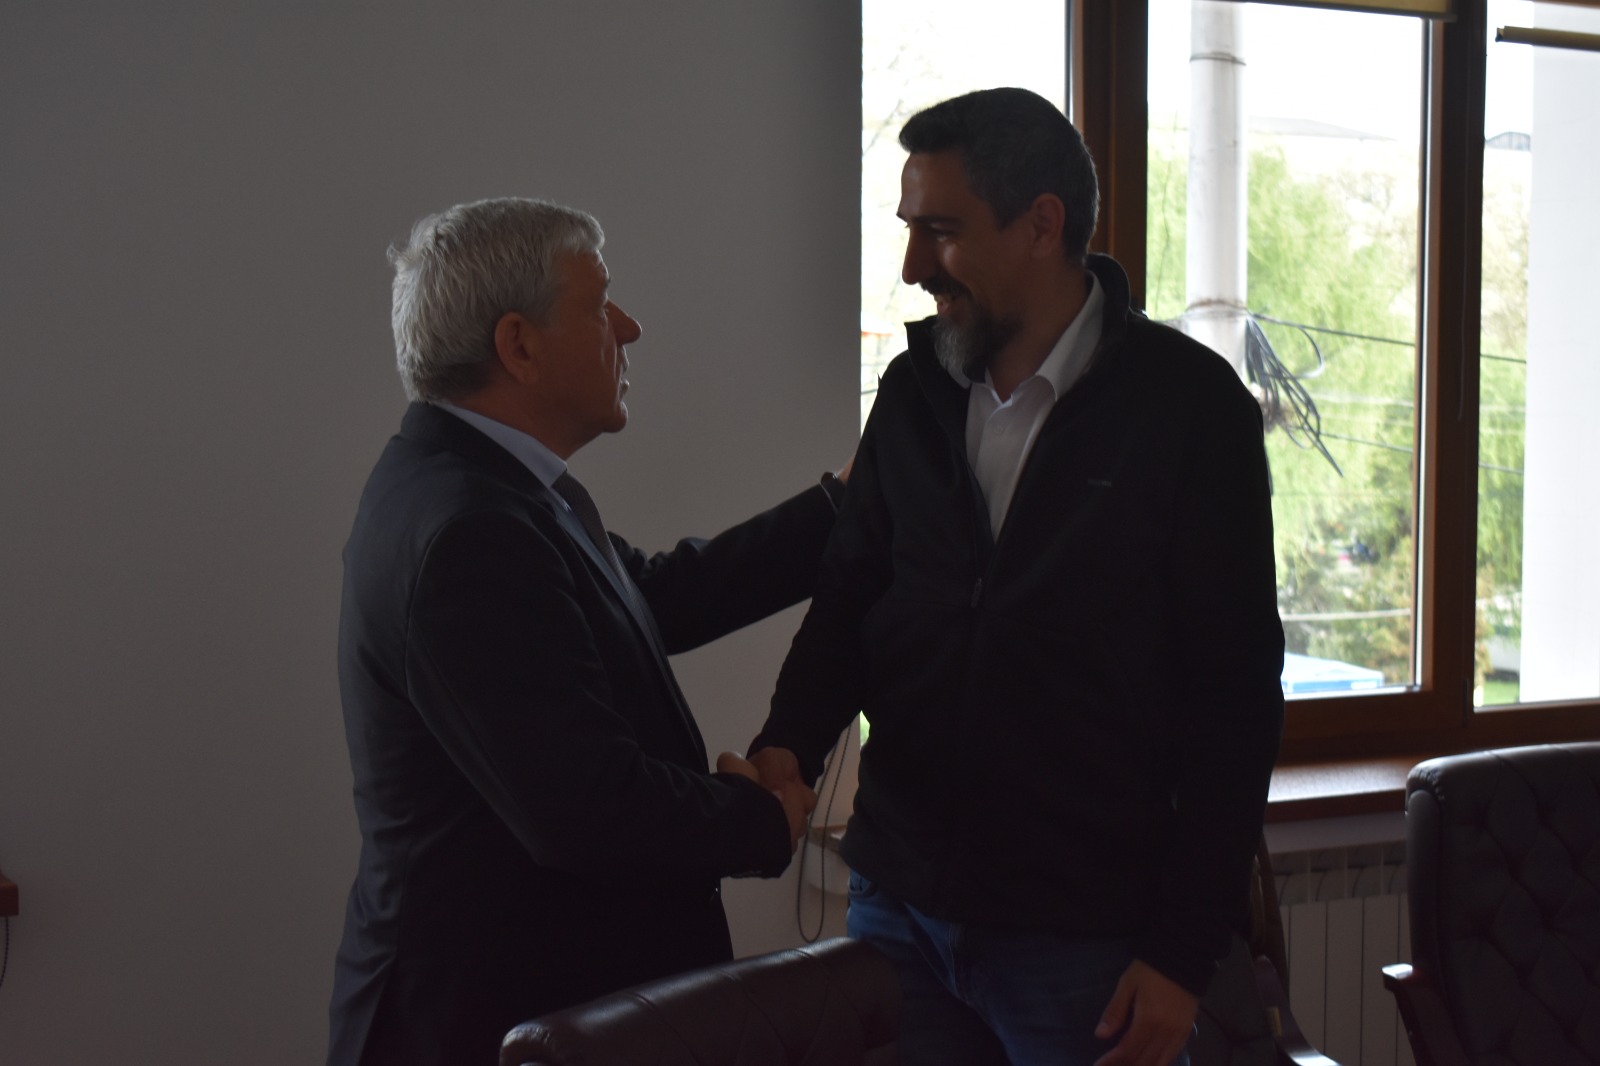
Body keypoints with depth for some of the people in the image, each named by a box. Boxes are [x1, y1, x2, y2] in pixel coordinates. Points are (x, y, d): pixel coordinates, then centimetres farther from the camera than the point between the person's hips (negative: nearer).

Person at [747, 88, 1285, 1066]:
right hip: (899, 903, 4)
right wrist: (789, 745, -8)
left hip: (1086, 937, -4)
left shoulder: (1190, 404, -9)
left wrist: (1184, 952, -10)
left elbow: (1235, 693, -8)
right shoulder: (914, 391, 6)